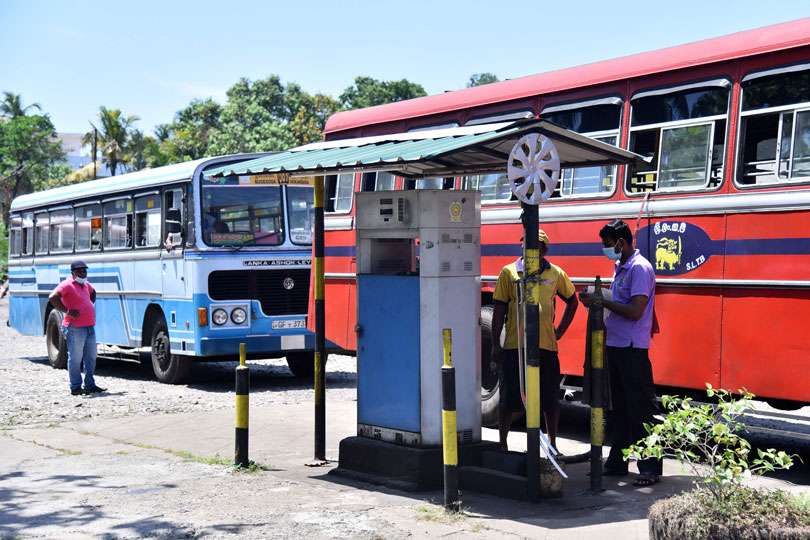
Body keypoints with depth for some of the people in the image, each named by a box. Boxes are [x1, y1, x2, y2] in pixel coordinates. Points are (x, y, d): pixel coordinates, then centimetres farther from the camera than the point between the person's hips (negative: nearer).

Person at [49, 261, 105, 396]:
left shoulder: (85, 284, 15)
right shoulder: (67, 284, -10)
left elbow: (93, 293, 38)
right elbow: (53, 297, -22)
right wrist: (67, 311, -20)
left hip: (90, 327, 8)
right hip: (75, 328, -8)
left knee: (91, 358, 12)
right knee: (75, 358, -2)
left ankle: (90, 386, 20)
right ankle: (75, 387, 5)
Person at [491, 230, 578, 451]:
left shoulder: (556, 274, 6)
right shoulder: (509, 272, 2)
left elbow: (571, 301, 21)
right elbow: (499, 309, 2)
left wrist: (560, 331, 11)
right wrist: (495, 345, -2)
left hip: (546, 345, 2)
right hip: (514, 346, -2)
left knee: (550, 399, 9)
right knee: (509, 399, 5)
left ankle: (552, 445, 23)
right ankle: (502, 444, 18)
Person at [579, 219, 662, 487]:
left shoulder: (640, 268, -14)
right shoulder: (620, 268, 16)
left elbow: (635, 311, -22)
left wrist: (602, 301, -17)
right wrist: (596, 301, 4)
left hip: (632, 349, -9)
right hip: (614, 346, 9)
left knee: (641, 409, -5)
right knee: (617, 407, 15)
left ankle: (651, 467, 0)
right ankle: (617, 462, 23)